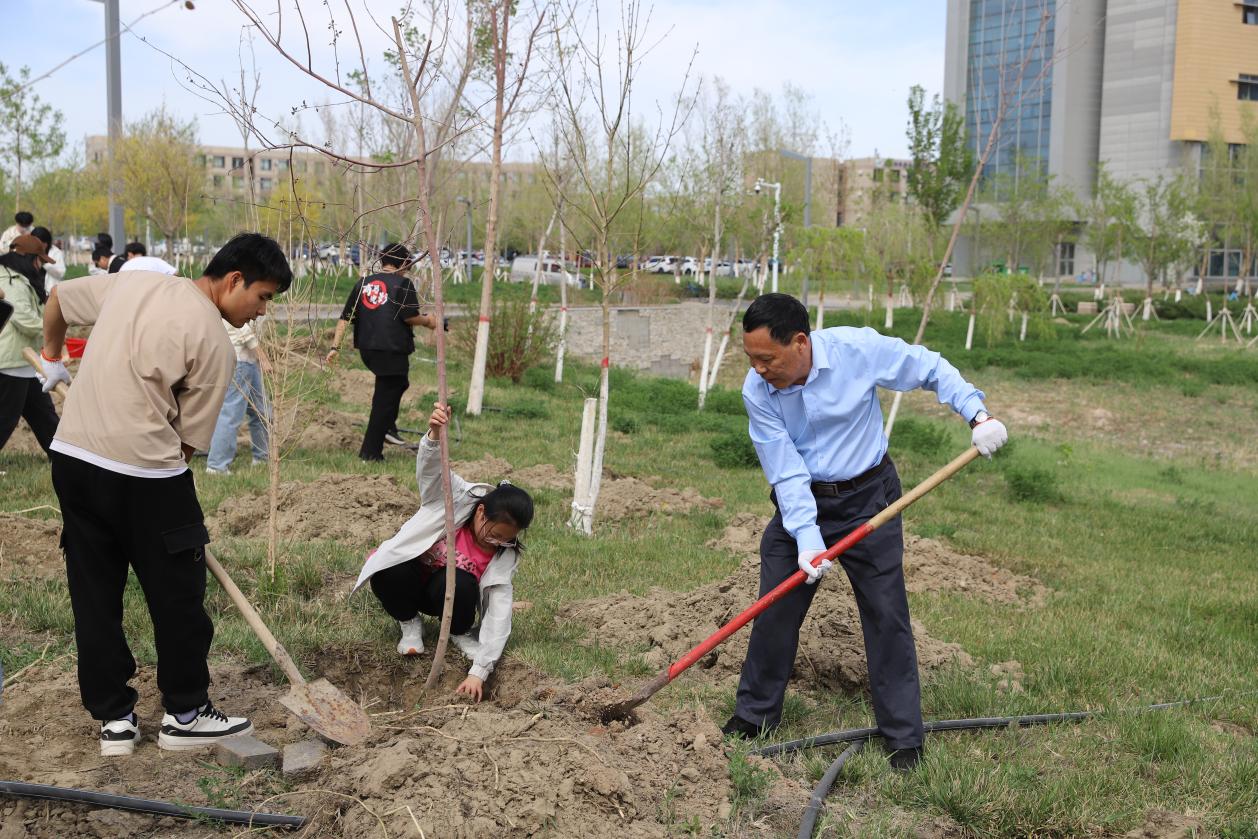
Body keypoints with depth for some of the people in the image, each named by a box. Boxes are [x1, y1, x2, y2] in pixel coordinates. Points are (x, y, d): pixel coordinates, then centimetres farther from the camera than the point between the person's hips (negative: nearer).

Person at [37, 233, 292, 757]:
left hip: (71, 454, 7)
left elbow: (58, 299, 25)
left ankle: (113, 718, 23)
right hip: (144, 472, -7)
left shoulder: (131, 282, 10)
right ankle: (185, 714, 21)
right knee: (177, 596, 9)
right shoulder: (215, 344, -8)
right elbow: (189, 439, -6)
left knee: (94, 595, 14)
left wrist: (53, 359, 40)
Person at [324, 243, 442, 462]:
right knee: (385, 399, 2)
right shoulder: (403, 283, -4)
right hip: (392, 349, -6)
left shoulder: (363, 283, 12)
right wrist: (427, 321, 8)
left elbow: (345, 318, 9)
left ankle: (387, 426, 17)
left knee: (397, 384, 28)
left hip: (366, 349, 6)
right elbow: (410, 317, -12)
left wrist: (335, 347, 9)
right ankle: (370, 452, 4)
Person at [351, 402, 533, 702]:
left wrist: (479, 671, -31)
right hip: (411, 579, -1)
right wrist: (434, 435, -67)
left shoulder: (504, 557, -19)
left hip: (446, 592, 1)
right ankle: (410, 623, -4)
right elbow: (432, 469, -42)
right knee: (385, 571, -38)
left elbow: (499, 612, -23)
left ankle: (460, 633, -2)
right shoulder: (458, 497, -24)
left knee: (460, 585, -37)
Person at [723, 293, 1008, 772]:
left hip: (868, 499, -2)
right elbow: (786, 472, -17)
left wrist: (977, 413, -17)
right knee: (775, 610, 4)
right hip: (800, 502, 2)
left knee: (887, 616, 0)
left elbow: (931, 368, -7)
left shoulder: (858, 349, -22)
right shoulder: (757, 391, -17)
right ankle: (754, 715, 23)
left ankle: (903, 737, 12)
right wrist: (806, 537, -25)